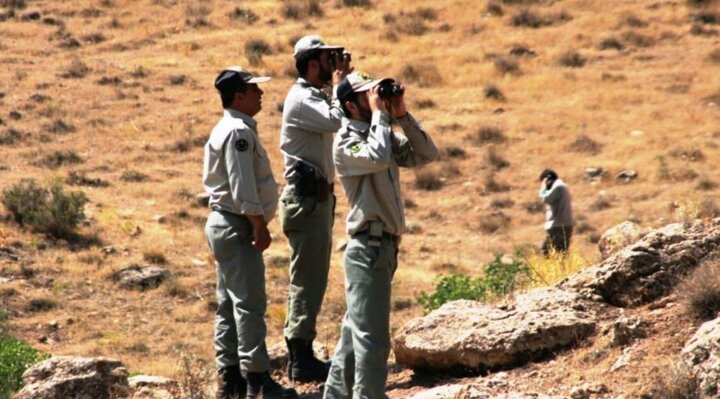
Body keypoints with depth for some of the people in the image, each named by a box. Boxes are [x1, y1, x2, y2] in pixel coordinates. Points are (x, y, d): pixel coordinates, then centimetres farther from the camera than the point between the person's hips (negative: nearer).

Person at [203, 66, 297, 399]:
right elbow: (242, 187, -22)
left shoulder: (227, 129, 17)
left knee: (230, 303, 12)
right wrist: (260, 226, -19)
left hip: (223, 224, 11)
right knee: (249, 303, -10)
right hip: (236, 226, -11)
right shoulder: (239, 132, -16)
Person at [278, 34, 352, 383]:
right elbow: (336, 120, -30)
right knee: (307, 279, -9)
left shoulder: (314, 96, 18)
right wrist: (339, 83, -17)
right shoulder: (301, 99, -15)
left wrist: (342, 83, 10)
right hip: (306, 197, -11)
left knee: (310, 279, 14)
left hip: (316, 196, 11)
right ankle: (302, 361, -6)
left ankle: (300, 354, 21)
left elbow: (341, 117, 17)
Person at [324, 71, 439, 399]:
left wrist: (402, 116, 0)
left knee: (355, 333, 14)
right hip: (368, 248, -9)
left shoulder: (384, 136, 14)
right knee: (372, 337, -10)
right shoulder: (345, 141, -11)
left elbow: (426, 154, 8)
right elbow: (378, 158, -30)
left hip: (385, 247, 9)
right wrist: (379, 114, -18)